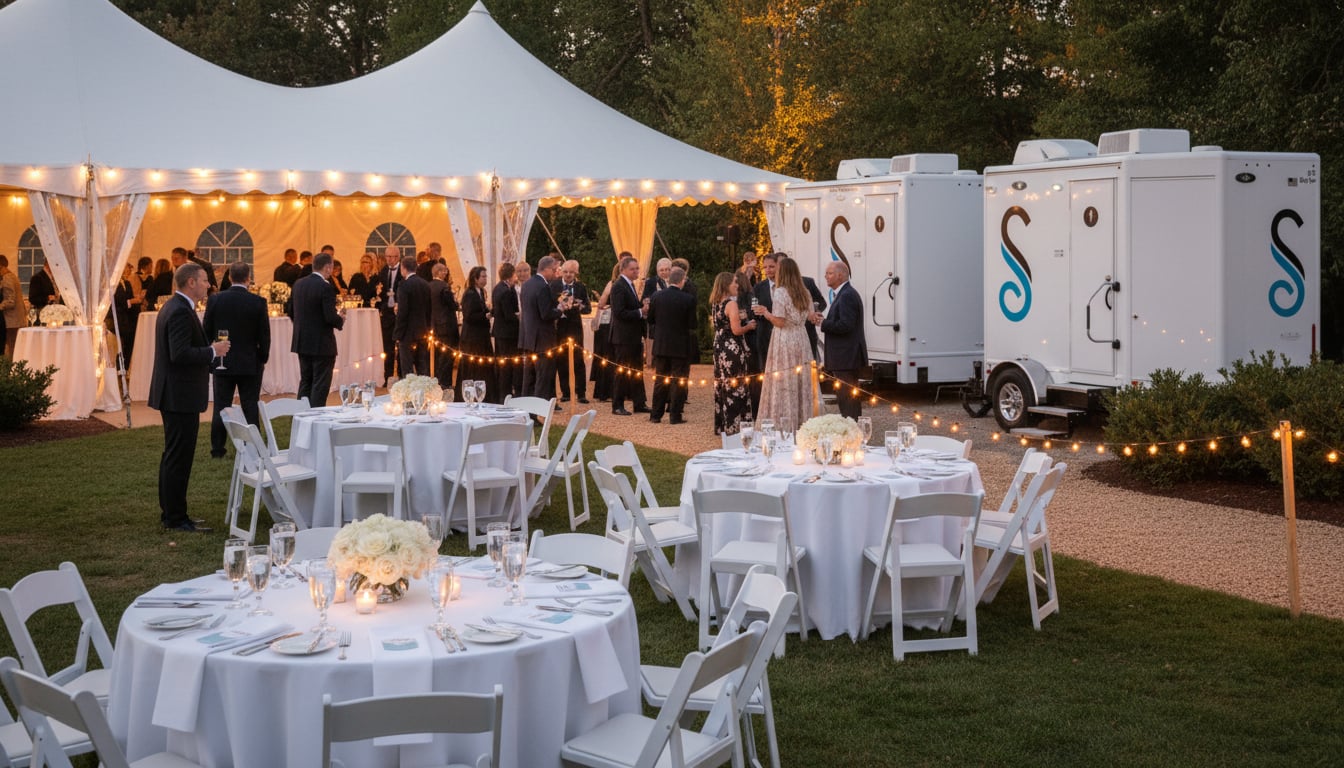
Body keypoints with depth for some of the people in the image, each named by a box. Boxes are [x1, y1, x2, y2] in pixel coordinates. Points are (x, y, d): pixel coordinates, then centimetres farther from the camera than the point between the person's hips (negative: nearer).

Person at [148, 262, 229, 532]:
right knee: (178, 458, -5)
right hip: (181, 396, -11)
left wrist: (210, 350, 12)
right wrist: (213, 351, -17)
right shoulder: (181, 312, -19)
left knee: (173, 457, 16)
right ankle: (175, 518, -1)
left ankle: (170, 514, 25)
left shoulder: (173, 307, 15)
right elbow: (180, 354, -27)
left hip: (174, 395, 11)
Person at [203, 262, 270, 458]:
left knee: (221, 407, 8)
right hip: (250, 364, -1)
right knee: (250, 408, 6)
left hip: (222, 363, 1)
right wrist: (263, 359, 8)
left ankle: (217, 449, 11)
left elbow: (207, 331, 0)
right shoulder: (258, 302, -11)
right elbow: (264, 335, -6)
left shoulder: (215, 300, -6)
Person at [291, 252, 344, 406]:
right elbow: (330, 317, -22)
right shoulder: (325, 287, -18)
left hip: (302, 342, 7)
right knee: (320, 386, 0)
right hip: (321, 344, -7)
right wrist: (340, 320, -2)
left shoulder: (298, 284, 5)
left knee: (305, 382, 16)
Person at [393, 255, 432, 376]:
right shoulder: (426, 285, 7)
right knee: (423, 369, 11)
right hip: (423, 333, 7)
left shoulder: (405, 285, -13)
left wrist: (398, 334, -10)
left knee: (407, 370, -3)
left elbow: (402, 311, -16)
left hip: (408, 334, -7)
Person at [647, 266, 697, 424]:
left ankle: (656, 415, 17)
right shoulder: (688, 299, -13)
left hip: (661, 345, 3)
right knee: (678, 381, 5)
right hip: (681, 346, -3)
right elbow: (692, 324, -10)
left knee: (660, 381, 14)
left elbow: (650, 320, 2)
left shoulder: (657, 296, -5)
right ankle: (675, 416, 5)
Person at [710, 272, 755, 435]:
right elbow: (736, 330, -20)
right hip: (733, 349, -8)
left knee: (722, 387, 13)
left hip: (719, 349, 9)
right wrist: (749, 326, -3)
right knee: (735, 388, -2)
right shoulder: (732, 304, -15)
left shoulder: (715, 304, 10)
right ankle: (734, 426, 0)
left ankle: (722, 426, 19)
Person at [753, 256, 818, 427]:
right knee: (801, 381, 11)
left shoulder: (780, 293, -13)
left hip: (784, 342, -7)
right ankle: (802, 418, 14)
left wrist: (767, 313, 0)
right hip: (801, 340, 7)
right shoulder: (804, 292, 8)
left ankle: (784, 421, -1)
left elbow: (780, 322, -16)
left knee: (783, 384, -2)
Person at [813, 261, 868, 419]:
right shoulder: (845, 294, 18)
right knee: (851, 395, 15)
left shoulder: (847, 295, -16)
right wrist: (824, 320, 6)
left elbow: (845, 325, -24)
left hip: (846, 357, -11)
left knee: (846, 398, -10)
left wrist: (823, 323, -13)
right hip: (848, 357, 11)